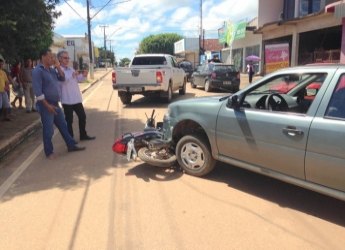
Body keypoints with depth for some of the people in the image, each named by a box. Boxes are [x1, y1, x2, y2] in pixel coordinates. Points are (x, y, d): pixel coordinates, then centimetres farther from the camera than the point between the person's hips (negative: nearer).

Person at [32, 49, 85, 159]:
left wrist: (58, 66, 1)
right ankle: (49, 152, 15)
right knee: (48, 130, 1)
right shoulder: (38, 71, -15)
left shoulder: (52, 69, 11)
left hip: (55, 104, 8)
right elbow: (38, 91, -20)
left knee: (63, 126, 15)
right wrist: (47, 105, -21)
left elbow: (62, 78, 15)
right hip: (46, 106, -8)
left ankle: (71, 146, 25)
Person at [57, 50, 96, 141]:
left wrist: (83, 75, -3)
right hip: (67, 100, -7)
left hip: (77, 98, 8)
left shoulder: (71, 69, 15)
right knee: (69, 120, 1)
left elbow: (78, 79, 17)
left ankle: (83, 135, 26)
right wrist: (72, 75, -42)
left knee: (82, 116, 13)